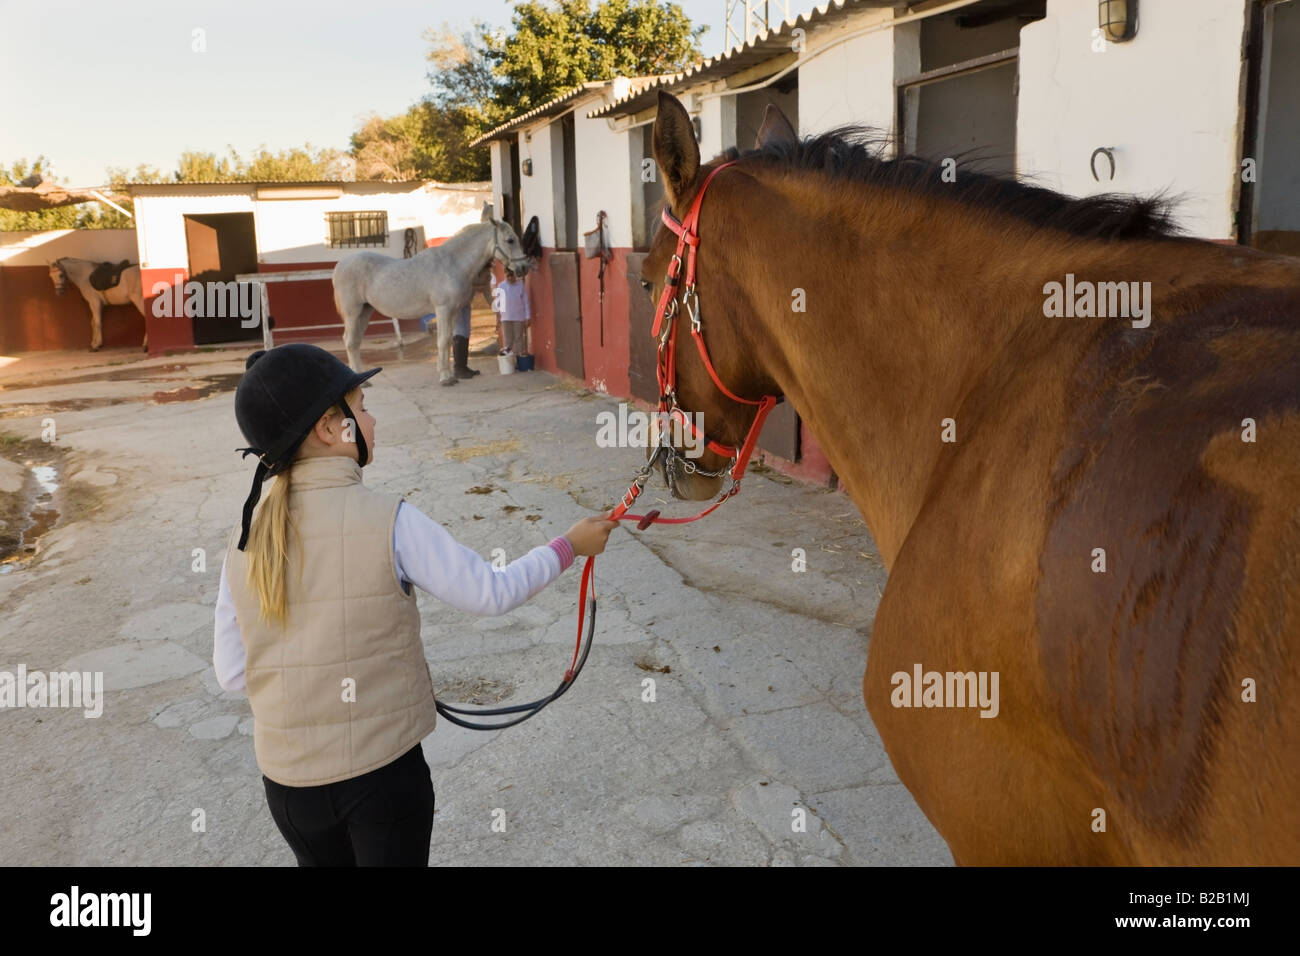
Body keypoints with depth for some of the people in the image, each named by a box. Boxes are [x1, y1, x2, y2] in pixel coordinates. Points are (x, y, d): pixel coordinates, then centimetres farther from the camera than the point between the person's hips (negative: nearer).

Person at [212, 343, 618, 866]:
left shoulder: (245, 537, -6)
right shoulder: (388, 522, -19)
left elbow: (231, 673, -2)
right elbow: (492, 594, -11)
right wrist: (570, 545, 2)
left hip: (289, 779, 4)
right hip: (384, 770, -4)